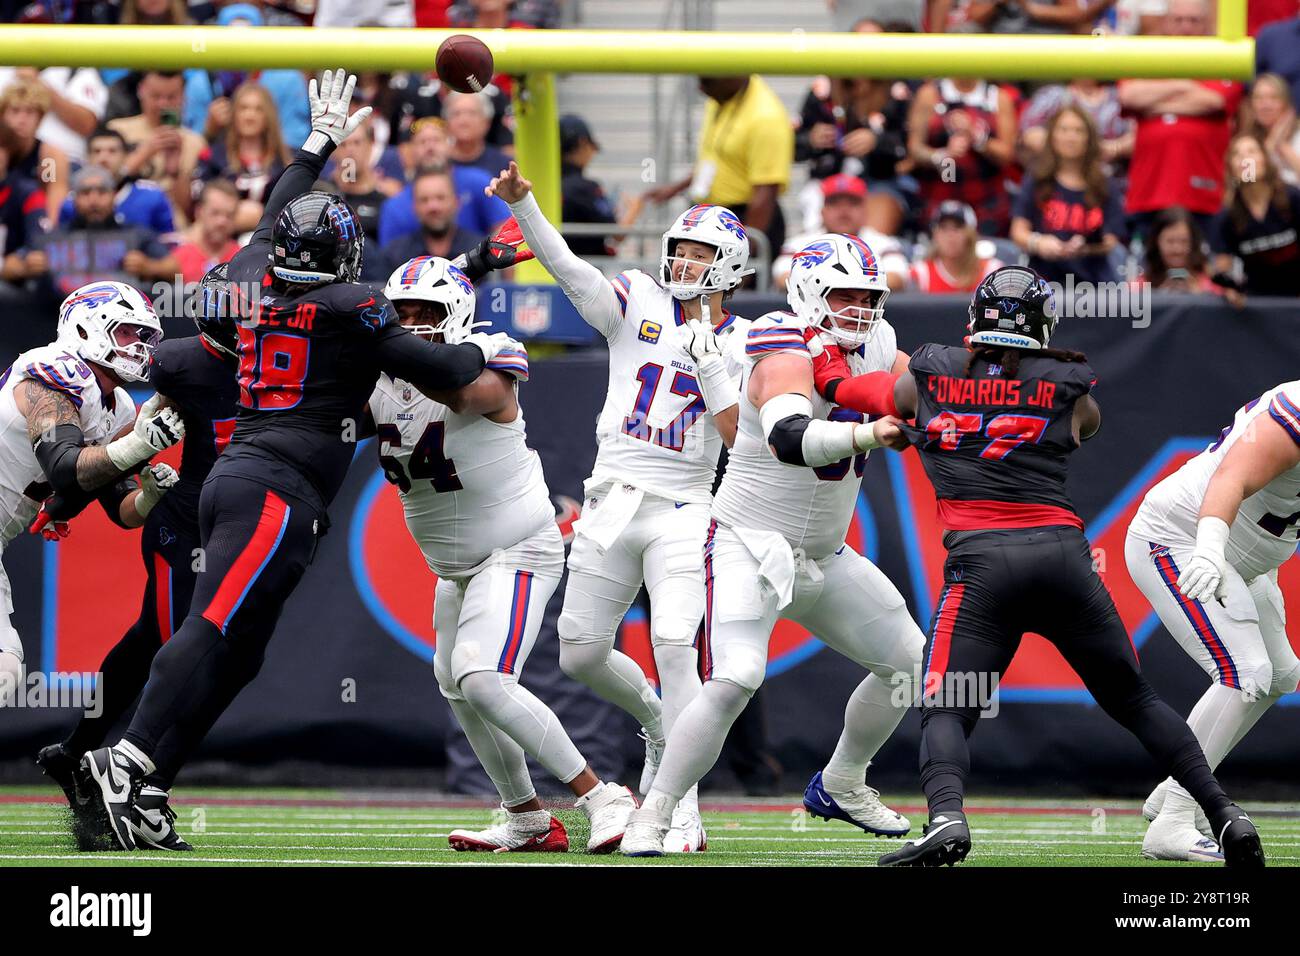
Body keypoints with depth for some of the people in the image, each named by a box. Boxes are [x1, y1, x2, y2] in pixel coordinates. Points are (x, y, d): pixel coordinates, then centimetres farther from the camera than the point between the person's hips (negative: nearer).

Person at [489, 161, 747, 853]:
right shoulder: (639, 305, 6)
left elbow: (739, 435, -7)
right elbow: (567, 268, -9)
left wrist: (706, 354, -12)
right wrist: (521, 203, -23)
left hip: (681, 510, -3)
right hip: (612, 503, 3)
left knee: (674, 643, -19)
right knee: (581, 654, 5)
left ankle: (684, 813, -16)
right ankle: (656, 722, 37)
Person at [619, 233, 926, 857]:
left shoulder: (874, 349, 3)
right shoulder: (787, 356, -23)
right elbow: (788, 437, -42)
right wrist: (870, 434, -54)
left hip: (822, 557, 9)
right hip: (749, 548, -9)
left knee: (907, 659, 12)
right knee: (733, 682, -25)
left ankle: (841, 787, 30)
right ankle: (653, 816, -15)